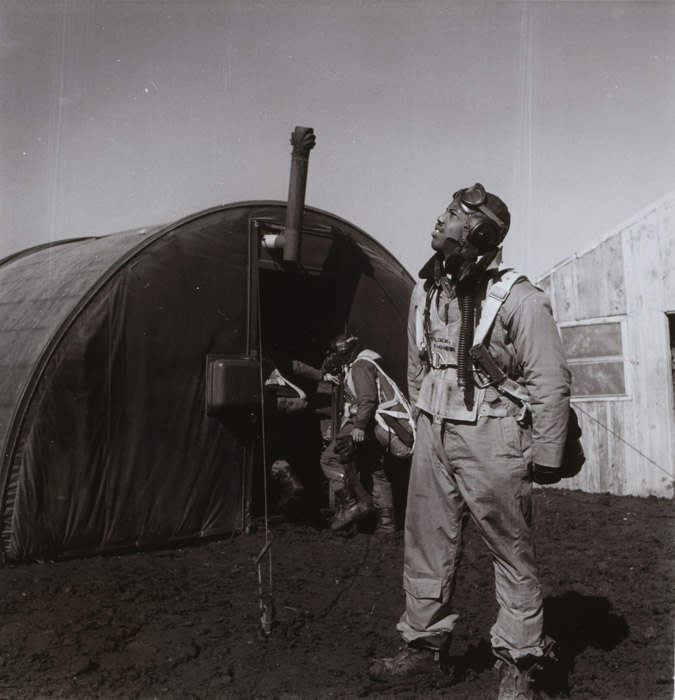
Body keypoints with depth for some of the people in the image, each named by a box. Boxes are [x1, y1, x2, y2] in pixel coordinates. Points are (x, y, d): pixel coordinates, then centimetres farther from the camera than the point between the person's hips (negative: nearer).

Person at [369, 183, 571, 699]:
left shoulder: (518, 299, -12)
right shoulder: (425, 292, 9)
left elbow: (552, 381, -11)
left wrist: (546, 456, -10)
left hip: (491, 438, -6)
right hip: (434, 433, 7)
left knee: (512, 551, 3)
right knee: (426, 543, 12)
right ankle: (425, 643, 28)